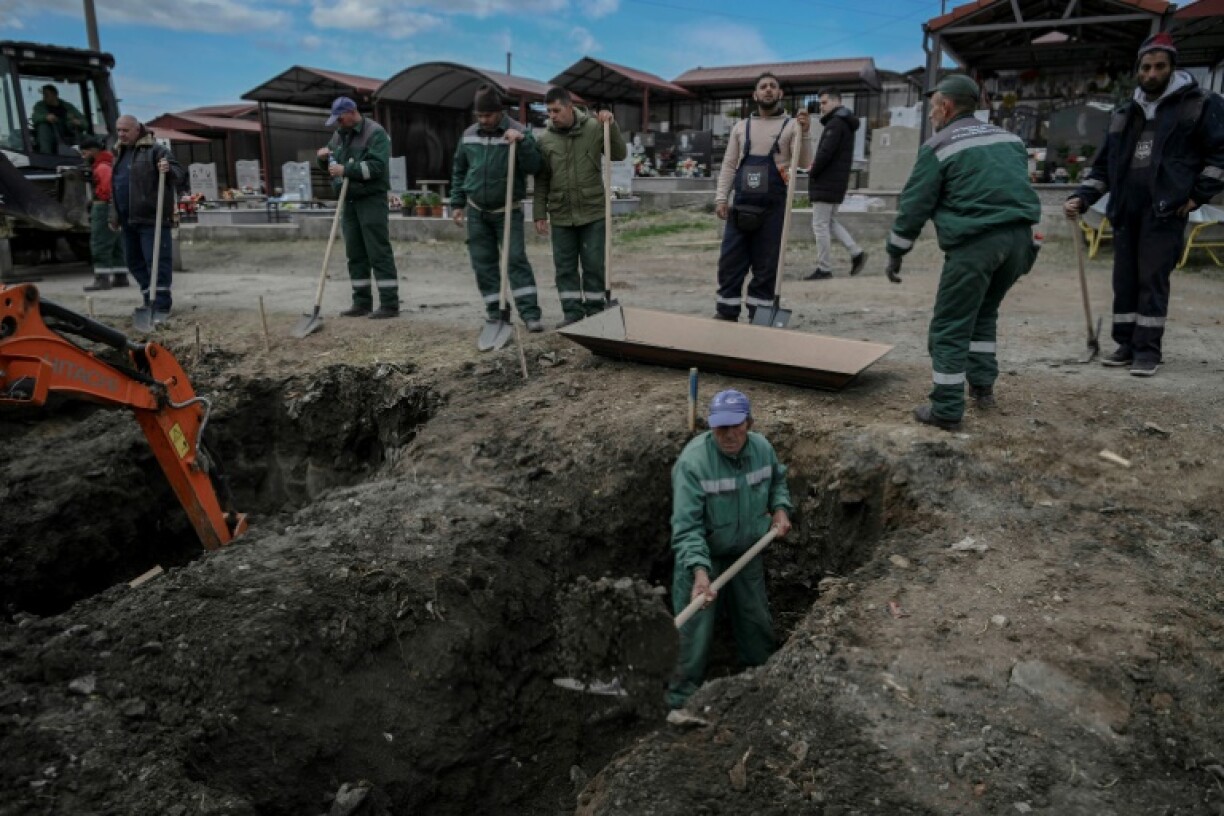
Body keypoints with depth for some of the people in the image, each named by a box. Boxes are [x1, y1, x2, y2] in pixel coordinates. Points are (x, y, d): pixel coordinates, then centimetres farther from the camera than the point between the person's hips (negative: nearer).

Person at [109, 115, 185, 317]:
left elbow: (180, 175, -14)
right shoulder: (120, 153, 20)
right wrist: (114, 216, 26)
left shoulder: (155, 150, -6)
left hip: (151, 217, -9)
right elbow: (115, 185, 28)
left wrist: (169, 170, -36)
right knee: (134, 261, 14)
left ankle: (161, 306, -5)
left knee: (156, 262, -8)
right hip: (129, 219, 9)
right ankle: (150, 301, 25)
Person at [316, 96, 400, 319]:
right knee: (355, 254, 9)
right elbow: (330, 166, 24)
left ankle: (390, 304, -7)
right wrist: (323, 158, 2)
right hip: (349, 201, 8)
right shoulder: (339, 135, 16)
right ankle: (362, 302, 15)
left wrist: (346, 170, -22)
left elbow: (377, 166, -20)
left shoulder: (375, 133, -8)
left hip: (372, 200, -8)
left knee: (379, 253, -9)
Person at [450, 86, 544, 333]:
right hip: (477, 211, 5)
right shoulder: (468, 135, 5)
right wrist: (457, 203, 11)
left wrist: (522, 141, -31)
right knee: (483, 261, 6)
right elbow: (459, 171, 14)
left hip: (508, 210, -4)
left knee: (517, 259, -12)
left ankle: (530, 313, -13)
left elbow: (533, 167, -18)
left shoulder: (518, 132, -8)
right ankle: (494, 308, 17)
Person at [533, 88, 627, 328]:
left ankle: (595, 312, 14)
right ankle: (573, 312, 16)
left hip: (592, 212, -2)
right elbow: (541, 181, 5)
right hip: (561, 216, 2)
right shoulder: (545, 139, 1)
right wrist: (540, 213, 2)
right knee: (565, 267, 6)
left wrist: (611, 126, -15)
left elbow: (619, 154, -2)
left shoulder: (594, 128, -3)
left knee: (594, 265, 3)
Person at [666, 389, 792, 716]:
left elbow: (777, 479, 15)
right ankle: (681, 701, 15)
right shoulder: (692, 462, -29)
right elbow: (686, 526, -31)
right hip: (702, 556, -5)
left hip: (748, 553, 6)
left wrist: (780, 508, -2)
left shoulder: (762, 448, -10)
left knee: (756, 622, 20)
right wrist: (700, 572, -41)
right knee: (694, 633, -3)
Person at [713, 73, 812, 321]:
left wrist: (805, 134, -20)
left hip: (773, 208, -2)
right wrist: (721, 198, 2)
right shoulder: (741, 126, 13)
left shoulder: (791, 125, 4)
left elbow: (803, 163, -6)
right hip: (741, 206, 3)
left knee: (766, 267, 2)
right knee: (729, 262, 2)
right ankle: (725, 314, 12)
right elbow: (729, 165, 12)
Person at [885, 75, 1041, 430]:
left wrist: (895, 255, 7)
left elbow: (914, 205, 0)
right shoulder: (1009, 139, 21)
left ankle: (946, 410, -2)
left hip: (975, 242, -7)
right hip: (1020, 237, 7)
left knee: (949, 328, -1)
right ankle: (983, 386, 29)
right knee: (984, 312, 26)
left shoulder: (938, 146, 1)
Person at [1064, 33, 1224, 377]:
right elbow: (1103, 165, 16)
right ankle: (1127, 343, 17)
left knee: (1152, 279, -6)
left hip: (1165, 210, -5)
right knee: (1125, 279, 7)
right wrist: (1081, 198, 3)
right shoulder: (1124, 115, 14)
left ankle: (1149, 349, 1)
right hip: (1126, 211, 5)